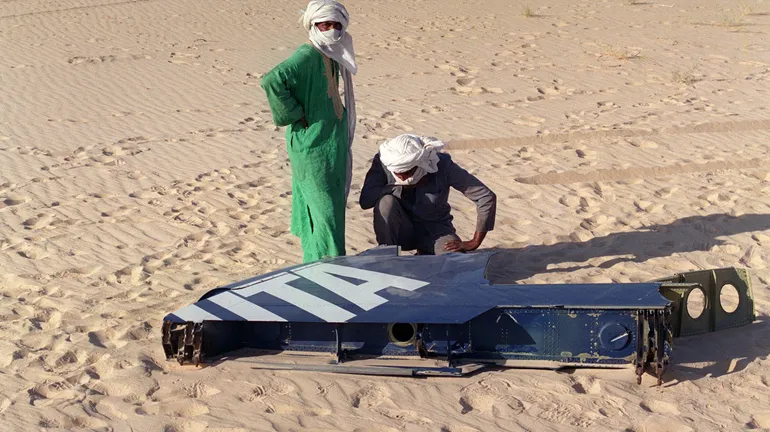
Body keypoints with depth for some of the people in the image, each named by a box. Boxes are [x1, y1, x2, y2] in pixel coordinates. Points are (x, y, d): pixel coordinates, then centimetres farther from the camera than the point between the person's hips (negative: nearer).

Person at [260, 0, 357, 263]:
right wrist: (295, 114, -23)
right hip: (313, 147, -9)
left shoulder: (332, 57, 9)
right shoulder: (308, 55, -19)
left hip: (331, 146, 9)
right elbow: (272, 82, -34)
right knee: (326, 211, -6)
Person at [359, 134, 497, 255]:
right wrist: (402, 188, -31)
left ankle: (426, 258, 7)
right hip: (402, 231, 0)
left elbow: (487, 198, -22)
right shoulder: (384, 162, -20)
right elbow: (365, 200, -29)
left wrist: (475, 243, -22)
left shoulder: (442, 165, -23)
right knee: (386, 201, -32)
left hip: (435, 230, 0)